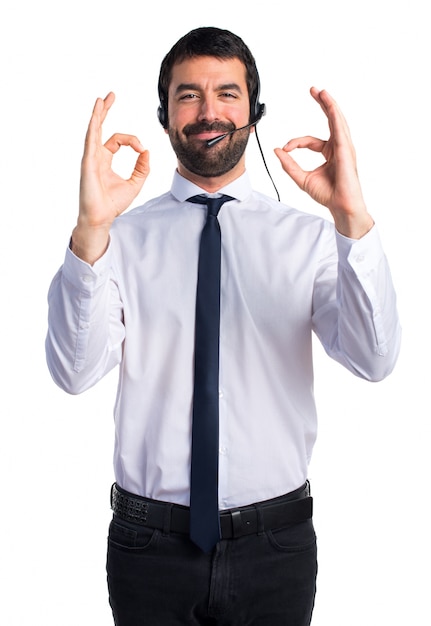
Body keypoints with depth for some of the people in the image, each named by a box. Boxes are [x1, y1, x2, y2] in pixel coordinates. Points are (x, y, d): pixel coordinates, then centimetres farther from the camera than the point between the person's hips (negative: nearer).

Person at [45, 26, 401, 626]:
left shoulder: (307, 235, -2)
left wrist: (353, 218, -28)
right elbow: (75, 371, -14)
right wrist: (90, 231, -28)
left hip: (276, 544, 1)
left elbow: (373, 359, -15)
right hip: (150, 540, 0)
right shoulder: (124, 237, -3)